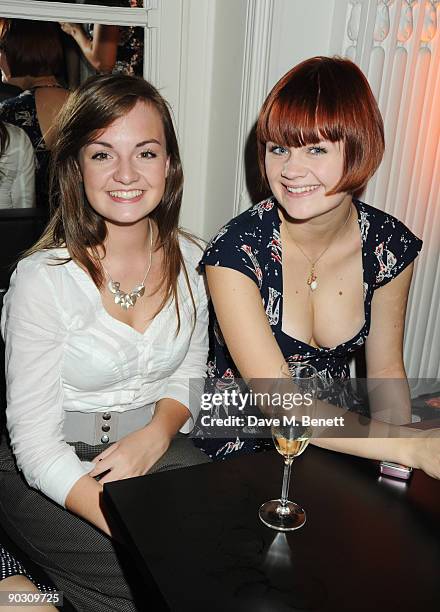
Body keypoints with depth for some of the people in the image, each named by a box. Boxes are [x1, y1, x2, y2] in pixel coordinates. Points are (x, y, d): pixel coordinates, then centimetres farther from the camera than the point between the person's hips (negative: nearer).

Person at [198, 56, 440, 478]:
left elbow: (385, 369, 4)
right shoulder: (236, 251, -21)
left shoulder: (391, 245, -7)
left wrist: (398, 449, -13)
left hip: (340, 434, 5)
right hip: (242, 441, -4)